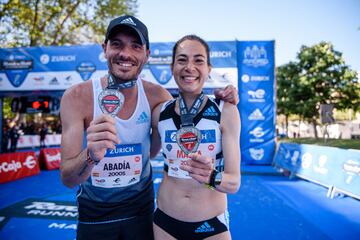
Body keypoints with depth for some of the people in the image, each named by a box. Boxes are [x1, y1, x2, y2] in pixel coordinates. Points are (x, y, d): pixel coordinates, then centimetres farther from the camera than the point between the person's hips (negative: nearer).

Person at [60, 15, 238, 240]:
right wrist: (91, 155, -44)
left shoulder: (156, 95, -14)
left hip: (141, 208, 1)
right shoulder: (77, 97, -20)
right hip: (94, 213, -1)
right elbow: (68, 179, -21)